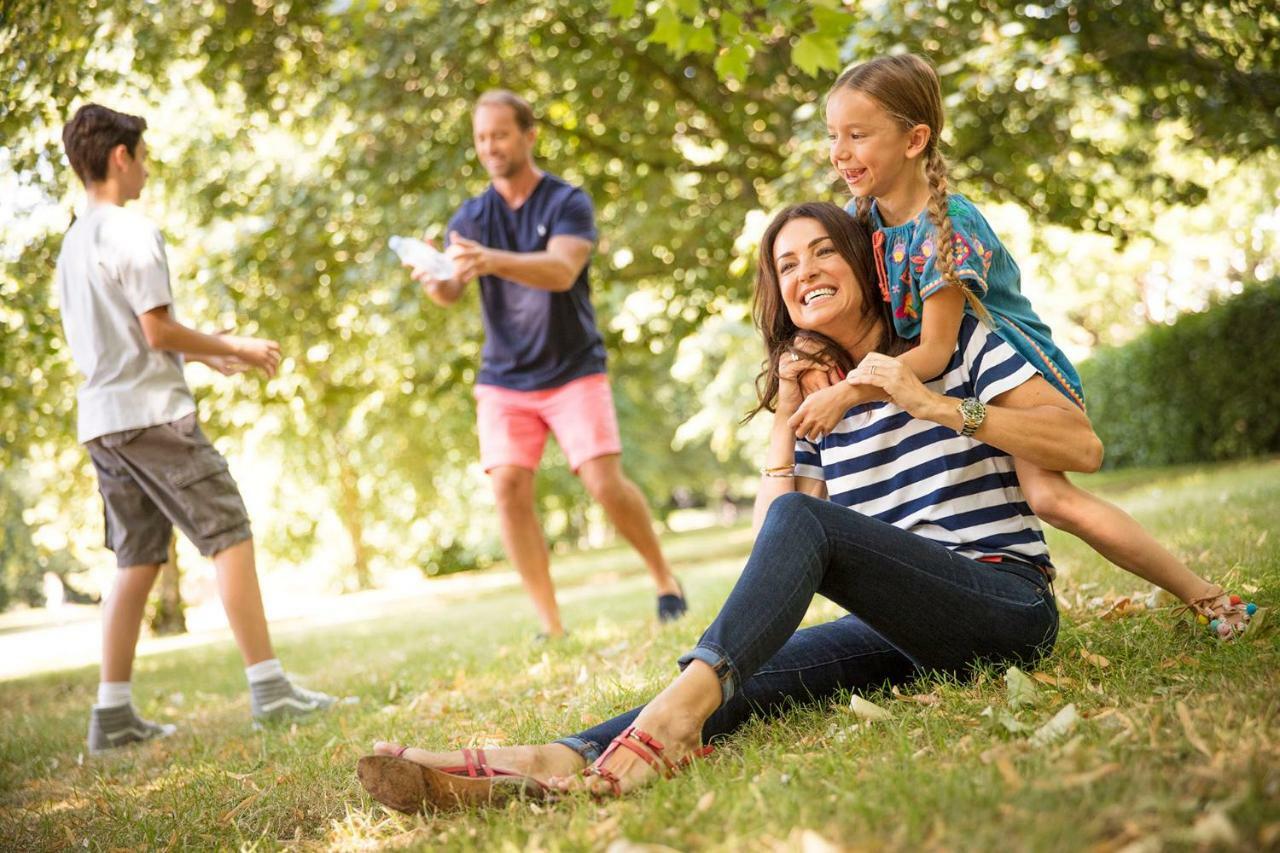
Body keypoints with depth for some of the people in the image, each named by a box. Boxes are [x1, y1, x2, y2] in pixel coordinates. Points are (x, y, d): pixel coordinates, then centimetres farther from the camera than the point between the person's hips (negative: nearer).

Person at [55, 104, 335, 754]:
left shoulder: (74, 241, 17)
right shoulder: (133, 232, -10)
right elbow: (158, 331, -15)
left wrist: (205, 354, 22)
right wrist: (233, 349, -2)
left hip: (101, 421, 9)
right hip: (153, 413, -9)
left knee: (138, 561, 10)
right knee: (229, 536, -5)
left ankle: (113, 712, 8)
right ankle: (268, 687, -5)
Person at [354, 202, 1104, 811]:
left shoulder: (955, 341, 5)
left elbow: (1083, 446, -6)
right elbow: (771, 557, 11)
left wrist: (935, 405, -14)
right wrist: (785, 425, 2)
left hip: (1007, 603, -5)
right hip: (912, 633, 5)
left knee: (802, 521, -29)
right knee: (748, 674, -24)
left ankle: (674, 715, -45)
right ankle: (558, 761, -45)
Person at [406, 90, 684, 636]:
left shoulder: (568, 203, -5)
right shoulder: (471, 217, 6)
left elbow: (562, 271, -25)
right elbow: (451, 293, -7)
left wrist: (491, 261, -41)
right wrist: (433, 281, -32)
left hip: (573, 370, -3)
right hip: (504, 379, 3)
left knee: (605, 482, -13)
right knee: (509, 487, -12)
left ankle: (664, 579, 13)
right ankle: (551, 626, -4)